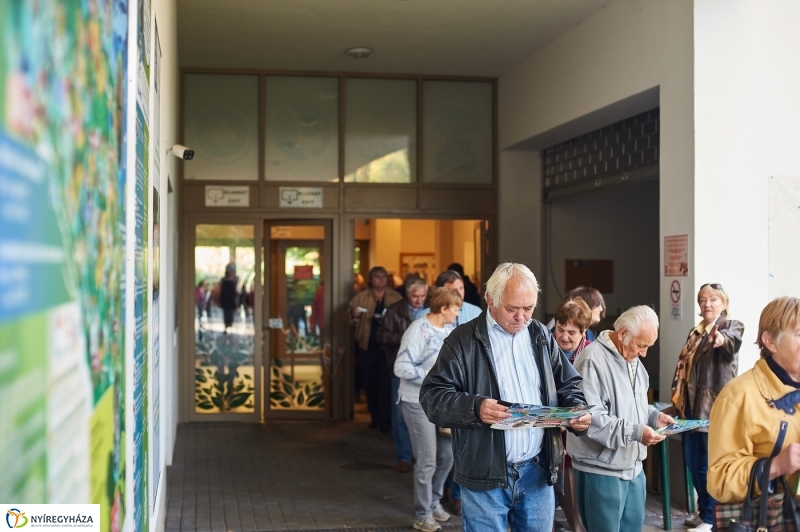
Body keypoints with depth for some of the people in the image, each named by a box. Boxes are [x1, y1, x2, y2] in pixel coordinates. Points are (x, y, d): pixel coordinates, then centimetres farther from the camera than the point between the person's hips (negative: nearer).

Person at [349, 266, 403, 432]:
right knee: (369, 382, 9)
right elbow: (350, 318, 8)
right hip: (367, 346, 3)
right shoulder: (361, 297, 8)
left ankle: (386, 418, 2)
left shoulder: (396, 297, 4)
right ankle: (375, 416, 21)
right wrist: (354, 315, -14)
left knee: (386, 382, -6)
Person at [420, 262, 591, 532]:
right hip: (486, 475, -4)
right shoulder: (464, 340, -6)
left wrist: (578, 409, -7)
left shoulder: (542, 337, 9)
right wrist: (474, 407, -27)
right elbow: (432, 395, -11)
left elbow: (568, 384, 15)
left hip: (538, 470, 4)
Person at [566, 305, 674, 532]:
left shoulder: (633, 360, 13)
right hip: (601, 469, -9)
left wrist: (653, 416, 3)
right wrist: (634, 432, -27)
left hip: (633, 466, 9)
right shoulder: (593, 360, -20)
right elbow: (589, 417, -27)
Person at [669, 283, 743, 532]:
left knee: (712, 464, -1)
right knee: (693, 462, 13)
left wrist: (722, 338, -54)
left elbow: (733, 340, -31)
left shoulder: (732, 326, -5)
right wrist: (677, 402, 20)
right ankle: (704, 511, 28)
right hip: (693, 406, 8)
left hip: (715, 406, -8)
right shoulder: (696, 333, 16)